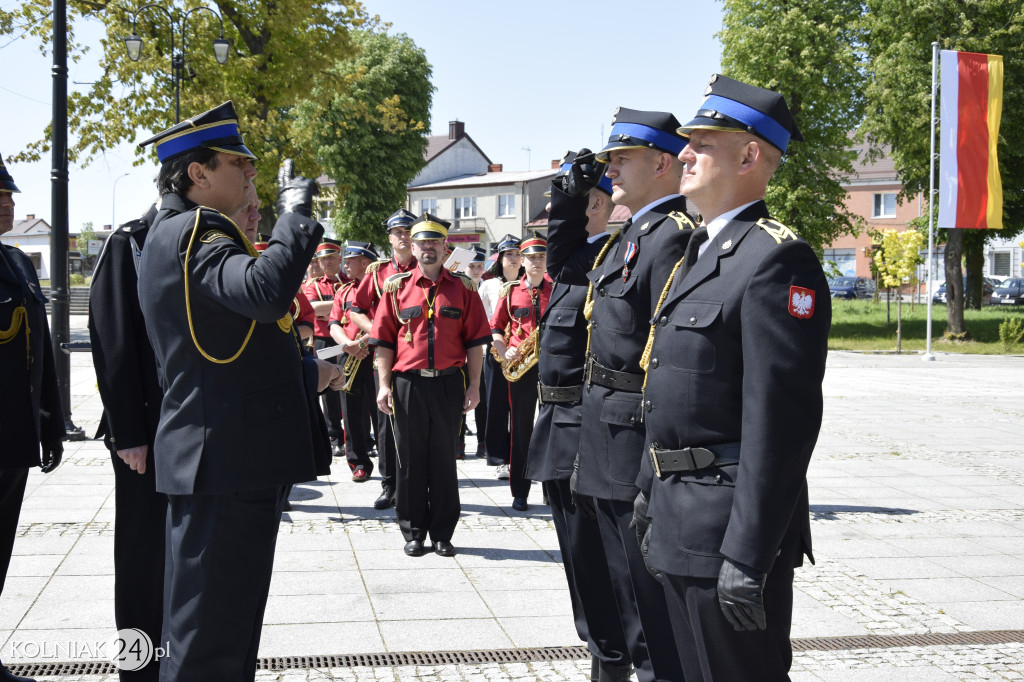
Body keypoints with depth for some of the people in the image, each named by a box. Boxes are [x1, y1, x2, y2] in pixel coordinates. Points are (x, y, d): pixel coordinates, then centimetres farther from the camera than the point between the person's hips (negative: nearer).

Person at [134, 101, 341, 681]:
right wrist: (296, 210, -21)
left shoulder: (188, 234, 19)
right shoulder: (191, 233, -14)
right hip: (225, 462, -11)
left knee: (230, 619, 20)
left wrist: (304, 373, 16)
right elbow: (266, 291, -35)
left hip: (234, 461, 11)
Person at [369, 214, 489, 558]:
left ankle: (443, 533, 16)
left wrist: (474, 384, -1)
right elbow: (384, 340, 3)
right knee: (410, 460, 6)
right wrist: (384, 385, -3)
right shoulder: (396, 287, 5)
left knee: (444, 459, 7)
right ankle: (413, 533, 17)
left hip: (449, 384, 0)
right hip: (407, 385, 0)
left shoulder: (463, 288, 5)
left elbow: (475, 340, 4)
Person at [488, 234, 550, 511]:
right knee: (521, 428, 3)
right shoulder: (510, 291, 7)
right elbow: (495, 328, 8)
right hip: (520, 366, 0)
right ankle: (519, 492, 10)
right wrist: (505, 352, -10)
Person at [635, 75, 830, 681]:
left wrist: (748, 556, -24)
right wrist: (653, 488, 21)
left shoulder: (777, 258, -17)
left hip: (730, 522, -9)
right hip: (680, 517, 9)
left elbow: (782, 417, -23)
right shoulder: (702, 251, 14)